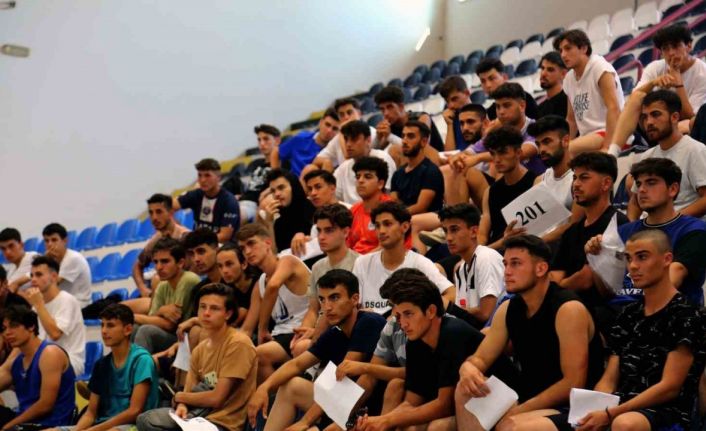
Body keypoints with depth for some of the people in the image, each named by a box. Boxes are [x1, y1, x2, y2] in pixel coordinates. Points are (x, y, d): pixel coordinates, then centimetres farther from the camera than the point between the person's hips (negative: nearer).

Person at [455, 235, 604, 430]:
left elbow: (574, 384, -21)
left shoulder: (568, 310, -17)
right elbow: (480, 359, 8)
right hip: (528, 399, 8)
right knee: (466, 390, -11)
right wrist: (468, 369, -18)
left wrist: (519, 411, -21)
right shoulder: (508, 309, 5)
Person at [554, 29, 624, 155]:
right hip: (587, 135, 8)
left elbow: (614, 109, -16)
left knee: (567, 150, -32)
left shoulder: (600, 68, -6)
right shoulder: (569, 78, 16)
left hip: (610, 133, -8)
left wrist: (607, 147, -24)